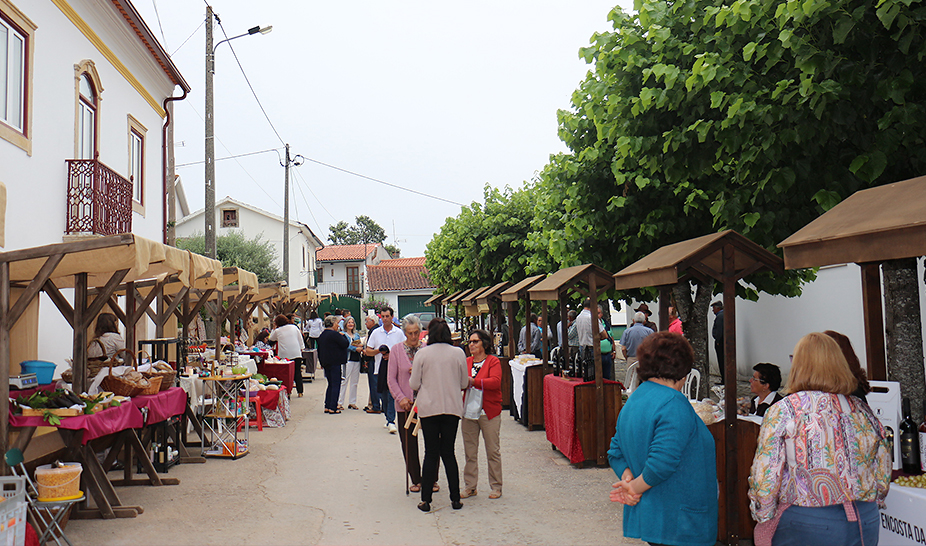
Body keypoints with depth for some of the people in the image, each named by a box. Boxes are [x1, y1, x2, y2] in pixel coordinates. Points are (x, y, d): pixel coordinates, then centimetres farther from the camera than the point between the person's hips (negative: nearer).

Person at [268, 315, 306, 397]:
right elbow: (300, 339, 9)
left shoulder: (277, 331, 0)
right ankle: (300, 391, 8)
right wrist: (301, 348, 19)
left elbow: (271, 338, 19)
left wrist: (273, 329, 23)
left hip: (284, 355, -2)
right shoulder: (294, 327, 5)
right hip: (296, 353, 2)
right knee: (297, 373, 7)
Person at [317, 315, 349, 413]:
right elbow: (346, 344, -17)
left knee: (331, 384, 16)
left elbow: (319, 350, 18)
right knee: (336, 384, -3)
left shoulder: (321, 335, 12)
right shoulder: (335, 334, -15)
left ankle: (327, 406, 15)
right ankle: (332, 408, -4)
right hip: (335, 363, -8)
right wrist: (343, 335, 0)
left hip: (326, 363, 9)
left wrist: (321, 362, 24)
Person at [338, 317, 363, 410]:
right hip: (347, 359, -6)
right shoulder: (343, 334, 1)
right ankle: (339, 402, -3)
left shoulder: (357, 334, 19)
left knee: (354, 382, 8)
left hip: (357, 360, 6)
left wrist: (361, 345, -8)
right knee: (344, 381, -7)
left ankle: (352, 402, 15)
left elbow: (361, 344, 14)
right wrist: (356, 348, -16)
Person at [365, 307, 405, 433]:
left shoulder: (399, 333, 5)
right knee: (383, 395, 8)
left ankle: (391, 421, -13)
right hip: (380, 367, 3)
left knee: (392, 394, -12)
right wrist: (379, 351, -9)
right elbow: (368, 351, 10)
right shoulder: (376, 333, 9)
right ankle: (388, 418, 23)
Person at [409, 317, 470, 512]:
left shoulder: (422, 354, -5)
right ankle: (455, 498, 12)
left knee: (431, 453, 5)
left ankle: (425, 500, 8)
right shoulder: (458, 353, -1)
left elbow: (414, 384, -1)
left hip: (428, 408, -1)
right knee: (448, 452, 10)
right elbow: (464, 383, 6)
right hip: (452, 408, 1)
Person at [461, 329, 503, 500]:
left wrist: (474, 381, -22)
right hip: (468, 412, 4)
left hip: (489, 412, -4)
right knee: (469, 452, 9)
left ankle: (496, 487, 13)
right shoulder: (466, 362, 12)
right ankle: (470, 487, 19)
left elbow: (495, 382, -17)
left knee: (493, 451, 2)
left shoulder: (493, 361, -3)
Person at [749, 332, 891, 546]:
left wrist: (762, 518, 2)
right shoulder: (863, 411, 5)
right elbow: (884, 474, 12)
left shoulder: (783, 411, -9)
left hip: (805, 524, -4)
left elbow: (765, 477, -12)